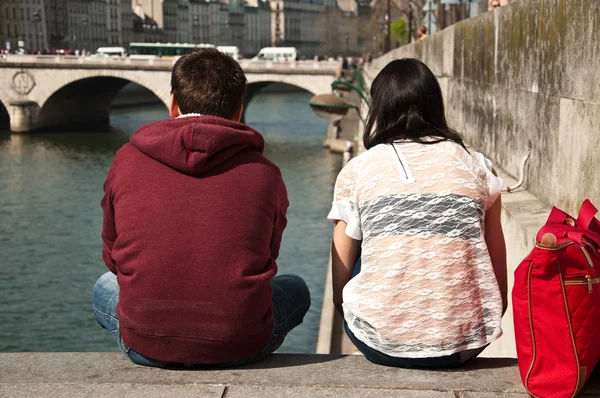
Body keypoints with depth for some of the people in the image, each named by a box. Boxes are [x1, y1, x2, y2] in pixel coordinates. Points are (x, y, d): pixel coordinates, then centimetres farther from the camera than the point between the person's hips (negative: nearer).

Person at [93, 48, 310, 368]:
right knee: (295, 288, 31)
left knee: (105, 287, 34)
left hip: (145, 345, 1)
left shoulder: (127, 160, 2)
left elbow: (113, 256, 13)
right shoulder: (264, 172, -1)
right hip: (240, 346, 0)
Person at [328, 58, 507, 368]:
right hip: (465, 346, 2)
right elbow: (498, 271, 10)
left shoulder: (356, 171, 4)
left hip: (381, 344, -1)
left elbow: (339, 293, 7)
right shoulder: (476, 166, 7)